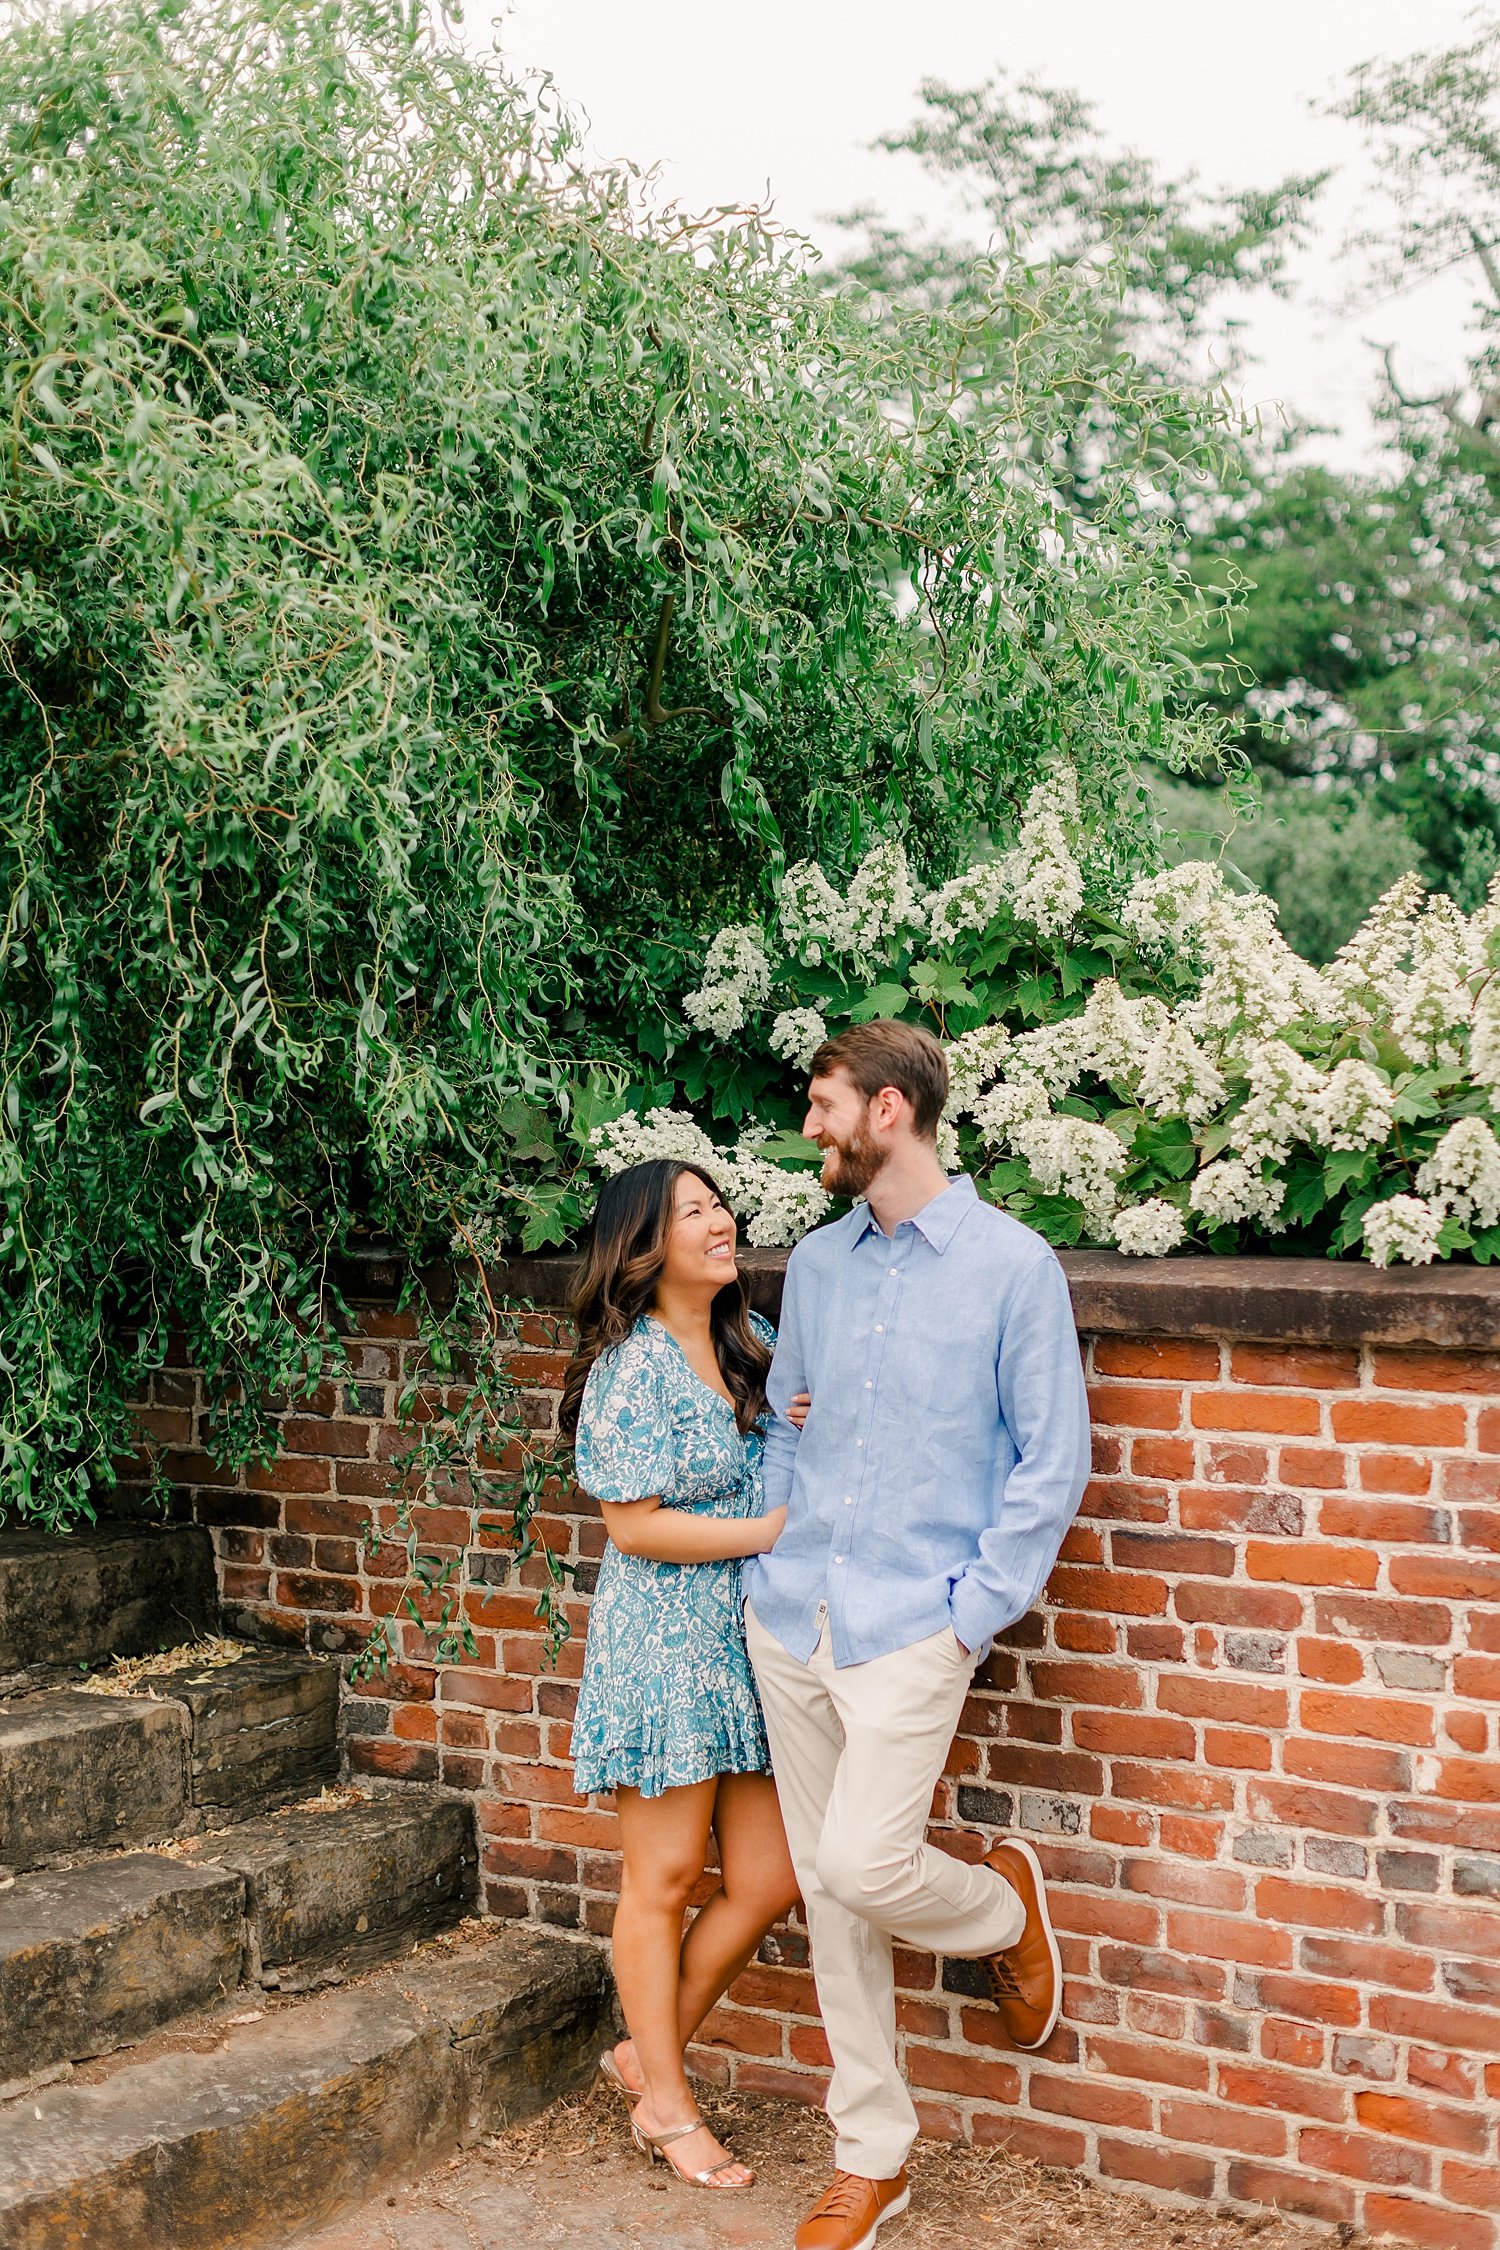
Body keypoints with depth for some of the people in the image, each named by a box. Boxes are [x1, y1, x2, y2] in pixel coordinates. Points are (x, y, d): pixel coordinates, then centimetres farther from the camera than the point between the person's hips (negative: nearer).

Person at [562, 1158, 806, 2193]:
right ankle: (666, 2105, 21)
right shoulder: (631, 1369, -14)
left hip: (755, 1638, 7)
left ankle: (649, 2051, 26)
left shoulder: (751, 1339, 8)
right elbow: (635, 1526, -16)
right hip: (666, 1642, -7)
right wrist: (774, 1527, -15)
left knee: (770, 1878, 6)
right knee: (666, 1876, 5)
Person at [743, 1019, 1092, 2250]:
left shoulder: (1013, 1262, -7)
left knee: (862, 1865, -17)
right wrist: (771, 1569, 8)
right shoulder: (816, 1262, 10)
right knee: (825, 1894, 8)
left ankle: (1005, 1904, 17)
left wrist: (972, 1614, -11)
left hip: (912, 1627, -5)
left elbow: (1053, 1459, -6)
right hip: (791, 1618, 5)